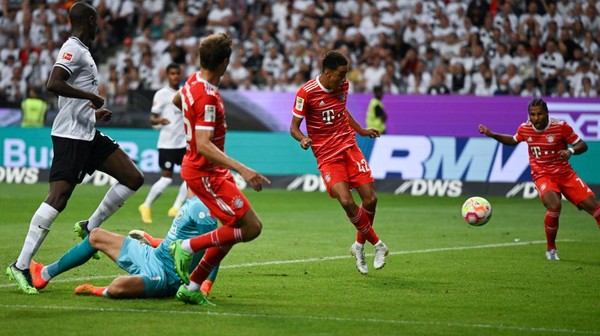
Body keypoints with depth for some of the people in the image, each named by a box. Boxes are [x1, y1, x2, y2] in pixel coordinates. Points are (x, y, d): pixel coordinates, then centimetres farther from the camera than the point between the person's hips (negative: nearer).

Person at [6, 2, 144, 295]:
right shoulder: (73, 49, -11)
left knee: (133, 178, 5)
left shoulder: (81, 50, 18)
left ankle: (89, 229, 13)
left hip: (87, 134, 10)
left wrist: (94, 112, 17)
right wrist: (92, 97, -21)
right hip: (70, 136, -10)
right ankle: (21, 266, -13)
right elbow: (53, 84, -28)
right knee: (58, 197, -15)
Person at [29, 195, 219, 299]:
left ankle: (100, 292, -3)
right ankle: (45, 274, 32)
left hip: (164, 275, -11)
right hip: (152, 257, 11)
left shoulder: (200, 207, -21)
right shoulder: (191, 205, 7)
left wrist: (206, 284, -29)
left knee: (118, 287, -40)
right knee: (96, 236, 21)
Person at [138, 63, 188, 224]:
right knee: (166, 178, -5)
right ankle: (146, 206, 13)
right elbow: (152, 117, -10)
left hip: (184, 142, 6)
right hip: (167, 142, -6)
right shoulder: (161, 94, -7)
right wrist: (158, 120, -30)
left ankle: (176, 208, 4)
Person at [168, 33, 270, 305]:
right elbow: (203, 145, -31)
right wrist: (241, 169, -37)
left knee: (234, 230, 13)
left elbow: (176, 101, 27)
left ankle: (191, 287, 14)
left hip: (201, 168, 10)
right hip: (205, 173, -10)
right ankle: (188, 247, -3)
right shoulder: (208, 97, -25)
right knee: (251, 227, -10)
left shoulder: (193, 82, 3)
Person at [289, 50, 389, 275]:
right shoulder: (306, 93, -13)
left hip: (349, 146, 5)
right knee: (346, 201, -21)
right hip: (327, 155, -5)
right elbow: (294, 127, -8)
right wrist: (303, 139, -28)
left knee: (370, 199, -5)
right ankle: (376, 244, -2)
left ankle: (360, 246, 19)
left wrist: (361, 131, 23)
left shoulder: (342, 86, 4)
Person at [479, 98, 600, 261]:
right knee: (554, 206, -28)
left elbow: (582, 145, -6)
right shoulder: (524, 129, -3)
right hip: (542, 175, -1)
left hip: (565, 173, 1)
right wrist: (492, 134, 10)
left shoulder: (560, 126, -12)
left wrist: (571, 151, -27)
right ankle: (551, 250, -7)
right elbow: (513, 140, 20)